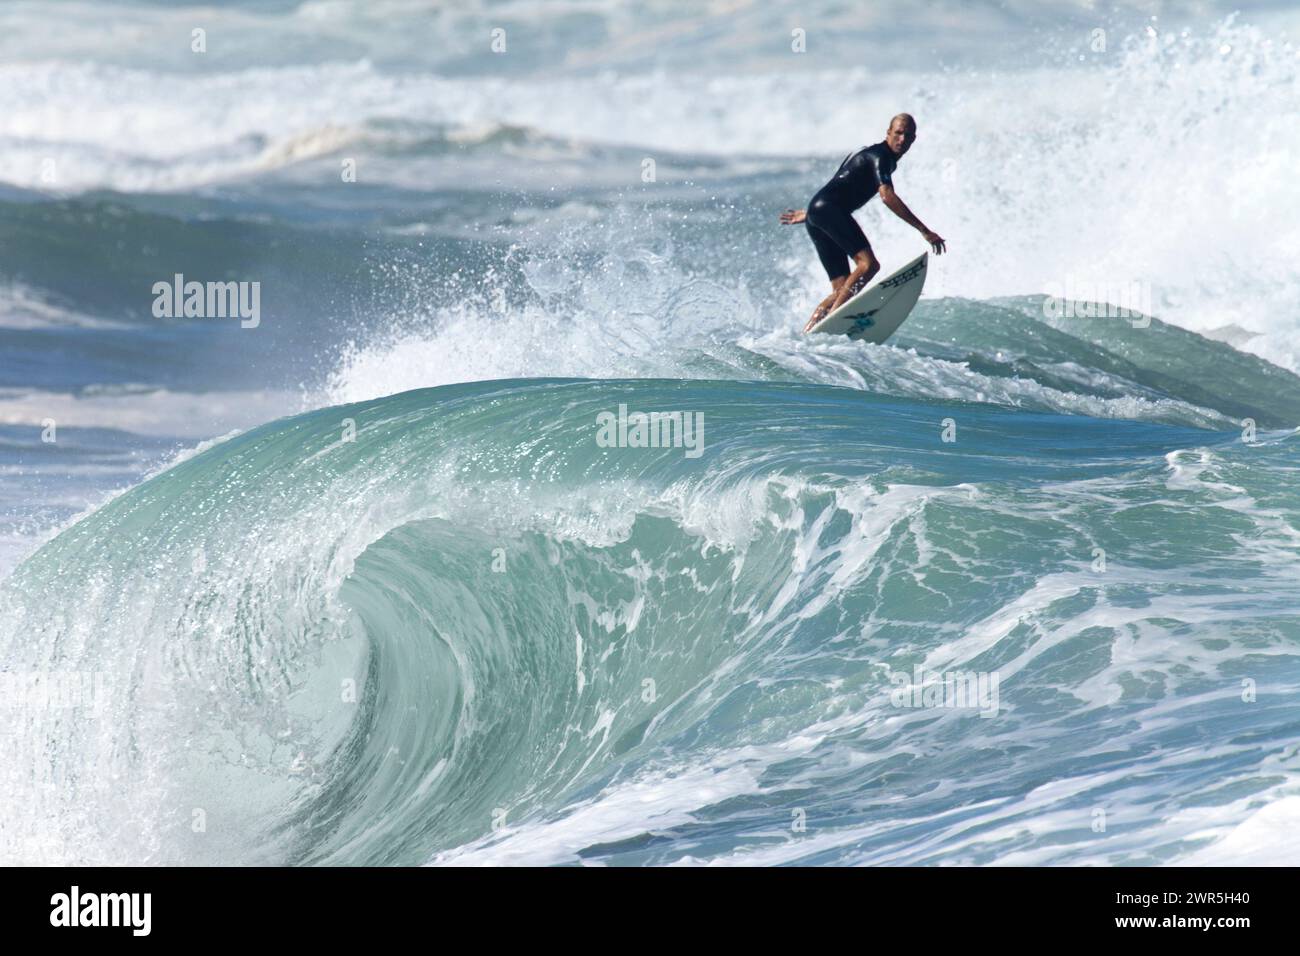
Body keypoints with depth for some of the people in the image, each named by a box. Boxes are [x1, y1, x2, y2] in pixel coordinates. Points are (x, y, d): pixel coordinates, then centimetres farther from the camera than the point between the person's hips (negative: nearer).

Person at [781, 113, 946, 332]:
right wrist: (924, 231, -26)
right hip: (829, 210, -10)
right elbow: (887, 196, -21)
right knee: (868, 264, -25)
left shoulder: (871, 154, 26)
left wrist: (808, 213, 47)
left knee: (842, 289, 5)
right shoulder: (880, 156, -6)